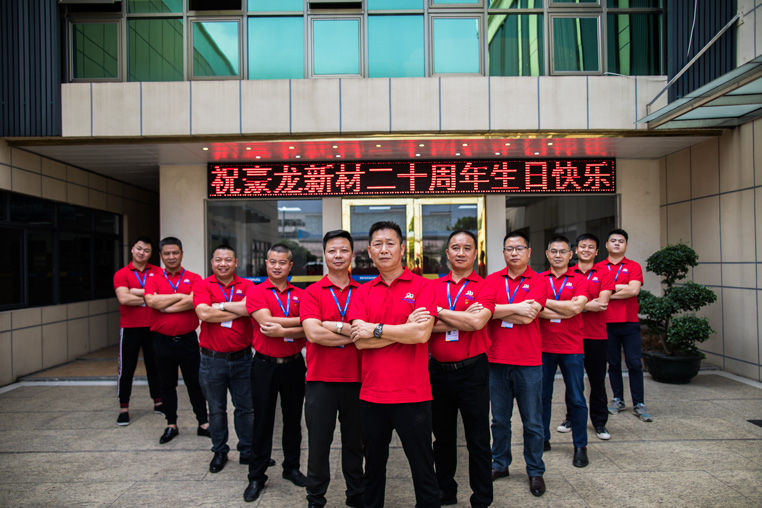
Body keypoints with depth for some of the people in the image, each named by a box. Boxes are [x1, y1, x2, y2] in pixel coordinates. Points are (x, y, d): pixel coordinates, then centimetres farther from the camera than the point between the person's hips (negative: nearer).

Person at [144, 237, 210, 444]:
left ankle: (203, 423, 19)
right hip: (163, 340, 2)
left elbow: (193, 301, -18)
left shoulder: (194, 279, 0)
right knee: (167, 385, 13)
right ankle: (171, 425, 27)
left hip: (187, 339, -2)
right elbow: (151, 300, -15)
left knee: (195, 383, 7)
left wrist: (166, 307, -12)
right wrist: (180, 296, -11)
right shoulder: (153, 279, 4)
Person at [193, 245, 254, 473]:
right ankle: (219, 452, 31)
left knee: (245, 408, 11)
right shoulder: (202, 285, -2)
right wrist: (237, 312, -12)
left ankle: (247, 451, 26)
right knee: (216, 410, 14)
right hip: (212, 360, 0)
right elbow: (203, 313, -19)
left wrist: (221, 305, -13)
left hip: (242, 358, 1)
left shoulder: (246, 285, 2)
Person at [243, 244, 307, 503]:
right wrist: (299, 322, -15)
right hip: (265, 365, -2)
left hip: (293, 364, 3)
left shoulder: (300, 295, 3)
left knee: (293, 420, 14)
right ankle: (256, 477, 23)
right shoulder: (256, 292, -3)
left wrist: (281, 331, -21)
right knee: (262, 422, 8)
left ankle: (291, 467, 32)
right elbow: (266, 321, -18)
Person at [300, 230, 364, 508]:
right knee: (318, 444, 11)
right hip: (321, 380, -2)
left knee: (354, 443, 17)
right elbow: (313, 333, -16)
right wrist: (352, 334, -14)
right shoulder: (312, 292, -2)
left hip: (355, 379, 2)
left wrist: (335, 326, -17)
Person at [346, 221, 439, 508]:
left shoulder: (421, 286, -4)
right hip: (372, 393, 4)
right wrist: (405, 328, -14)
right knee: (373, 465, 20)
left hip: (412, 394, -3)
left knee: (422, 467, 10)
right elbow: (360, 341, -7)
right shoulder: (362, 293, 6)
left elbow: (422, 334, -17)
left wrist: (376, 329, -10)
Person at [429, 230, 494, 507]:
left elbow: (477, 321, -21)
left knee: (478, 440, 8)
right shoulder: (434, 286, 5)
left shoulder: (484, 286, -4)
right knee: (443, 437, 18)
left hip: (471, 370, -3)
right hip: (438, 370, 4)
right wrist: (461, 319, -15)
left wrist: (441, 313, -13)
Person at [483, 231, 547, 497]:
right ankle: (500, 463, 32)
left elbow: (528, 316, -15)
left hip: (528, 361, -2)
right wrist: (516, 308, -16)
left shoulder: (538, 281, -1)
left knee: (532, 422, 9)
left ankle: (535, 471, 27)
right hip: (497, 359, 2)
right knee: (499, 419, 15)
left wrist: (498, 310, -11)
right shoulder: (493, 280, 5)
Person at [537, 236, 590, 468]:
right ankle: (543, 439, 27)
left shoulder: (579, 280, 2)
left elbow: (577, 306, -15)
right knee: (542, 396, 11)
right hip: (543, 346, 2)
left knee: (576, 398, 6)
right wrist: (565, 310, -16)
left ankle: (580, 446, 21)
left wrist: (546, 302, -11)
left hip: (572, 348, -1)